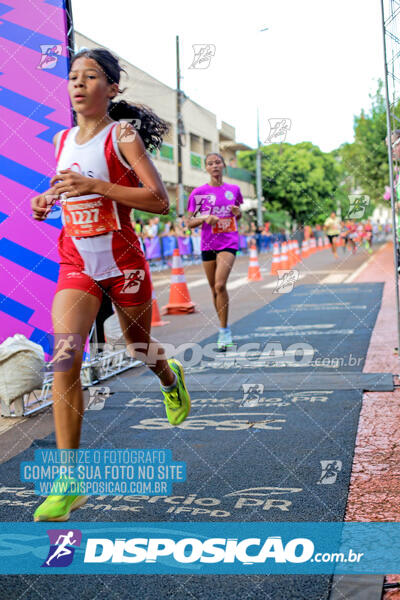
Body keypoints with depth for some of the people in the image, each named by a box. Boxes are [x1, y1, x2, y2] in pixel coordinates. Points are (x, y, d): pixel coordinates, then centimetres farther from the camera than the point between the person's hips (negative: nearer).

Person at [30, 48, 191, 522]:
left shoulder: (122, 135, -7)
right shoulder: (63, 140, 9)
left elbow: (159, 201, -16)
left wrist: (94, 186, -24)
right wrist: (47, 200, 5)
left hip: (121, 260, -3)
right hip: (76, 263, 3)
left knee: (138, 348, 15)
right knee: (65, 353, -16)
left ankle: (171, 377, 56)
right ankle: (69, 484, -14)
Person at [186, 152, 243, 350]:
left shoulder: (234, 190, 6)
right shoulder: (199, 192, 1)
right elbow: (189, 222, 2)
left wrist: (237, 212, -2)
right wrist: (205, 218, -16)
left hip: (229, 243, -1)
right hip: (208, 244, 1)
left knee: (220, 285, -19)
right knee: (215, 289, 8)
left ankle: (224, 330, -12)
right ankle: (223, 326, 27)